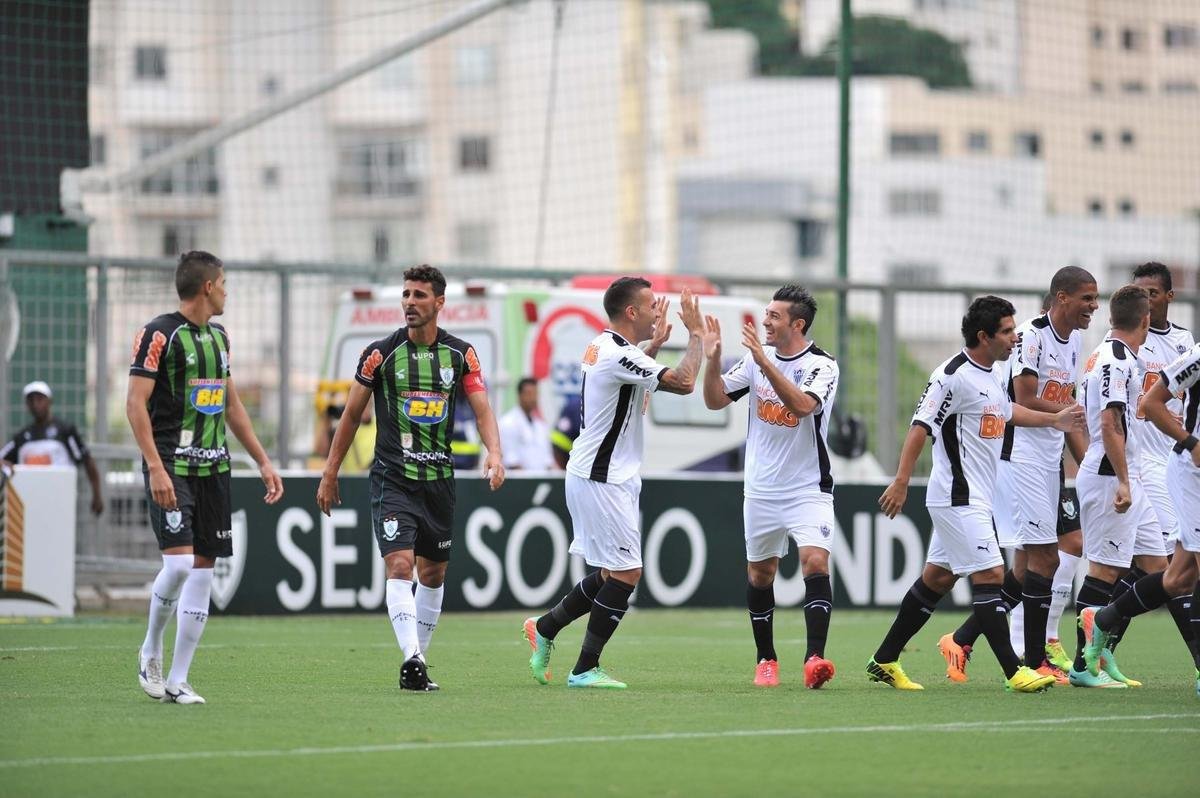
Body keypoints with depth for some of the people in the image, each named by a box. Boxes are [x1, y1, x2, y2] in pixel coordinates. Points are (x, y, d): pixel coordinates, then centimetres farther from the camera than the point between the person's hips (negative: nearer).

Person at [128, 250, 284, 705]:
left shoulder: (218, 337, 16)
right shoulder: (160, 334, -8)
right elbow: (136, 403, -12)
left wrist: (263, 462, 20)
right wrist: (155, 468, -20)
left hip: (214, 467, 7)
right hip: (172, 467, -7)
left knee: (203, 570, 2)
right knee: (179, 561, -18)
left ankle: (177, 681, 5)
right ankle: (151, 651, 7)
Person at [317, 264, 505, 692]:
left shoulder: (461, 354, 2)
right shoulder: (380, 353, -4)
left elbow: (482, 410, -1)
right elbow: (352, 415, 4)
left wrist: (494, 453, -21)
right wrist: (330, 473, 5)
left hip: (439, 478, 4)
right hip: (392, 478, -3)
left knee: (433, 573, 10)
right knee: (400, 565, -19)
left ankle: (417, 663, 23)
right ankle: (411, 659, -29)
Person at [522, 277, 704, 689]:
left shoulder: (604, 346, 11)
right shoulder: (619, 356, -20)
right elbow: (682, 382, -21)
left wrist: (656, 343, 25)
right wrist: (696, 334, -8)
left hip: (598, 476, 10)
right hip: (602, 481, -10)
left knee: (612, 573, 16)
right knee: (626, 574, -7)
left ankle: (544, 629, 23)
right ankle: (585, 669, -3)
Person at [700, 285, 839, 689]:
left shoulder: (821, 365, -12)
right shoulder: (756, 359, 3)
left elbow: (802, 404, -30)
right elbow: (715, 400, 4)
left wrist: (764, 362, -36)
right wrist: (712, 359, -12)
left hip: (808, 489, -5)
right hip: (761, 489, 5)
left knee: (816, 563, -22)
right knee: (760, 573, 11)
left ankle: (815, 658, -28)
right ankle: (766, 660, 25)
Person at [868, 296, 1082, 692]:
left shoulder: (988, 375, 12)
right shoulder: (953, 375, -16)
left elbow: (1005, 411, 32)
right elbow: (920, 426, -18)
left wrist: (1053, 419, 34)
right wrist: (901, 482, -22)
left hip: (973, 497, 10)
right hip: (957, 495, -10)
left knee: (938, 578, 13)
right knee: (989, 574, -11)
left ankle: (885, 661, 20)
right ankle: (1014, 671, -11)